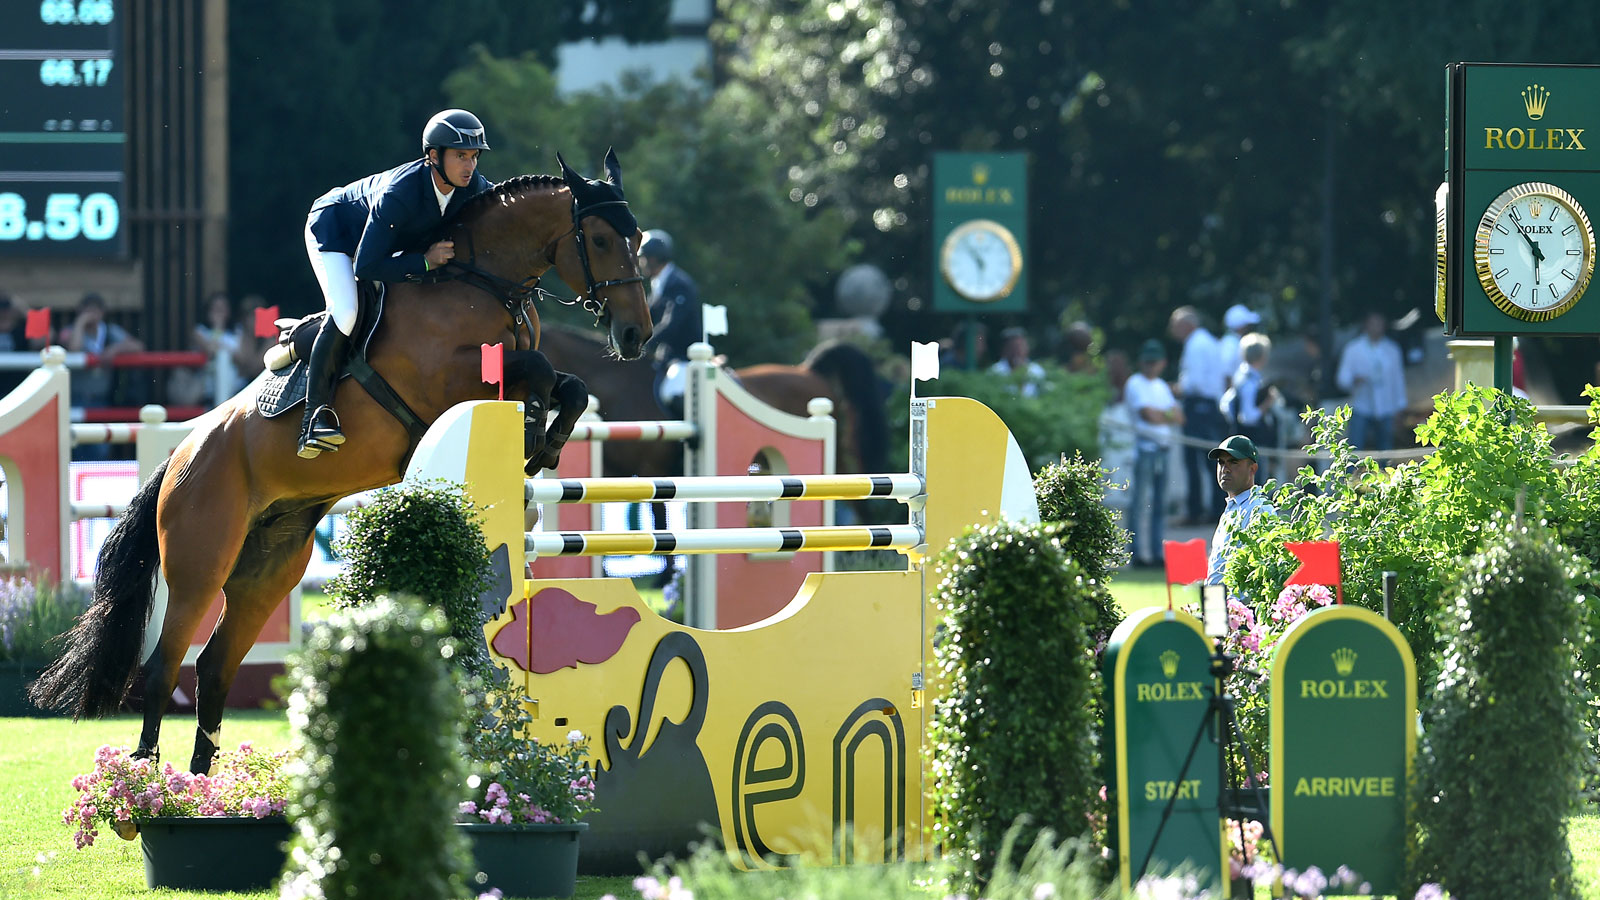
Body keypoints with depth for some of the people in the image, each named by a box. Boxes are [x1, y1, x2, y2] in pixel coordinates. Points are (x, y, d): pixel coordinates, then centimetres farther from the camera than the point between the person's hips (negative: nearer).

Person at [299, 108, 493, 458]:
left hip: (394, 242, 8)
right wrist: (425, 261, -41)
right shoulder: (399, 193, -42)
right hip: (334, 228, -8)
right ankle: (315, 414, -24)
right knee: (346, 311, -29)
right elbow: (366, 267, -41)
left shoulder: (473, 187, -23)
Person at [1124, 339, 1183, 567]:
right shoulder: (1136, 384, -4)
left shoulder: (1162, 387, 19)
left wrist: (1161, 415, -8)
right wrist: (1168, 414, 1)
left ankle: (1157, 553, 13)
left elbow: (1179, 417, 10)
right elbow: (1148, 415, -15)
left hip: (1162, 448, 8)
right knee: (1140, 502, -9)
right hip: (1144, 444, -8)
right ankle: (1136, 553, -10)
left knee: (1159, 503, 9)